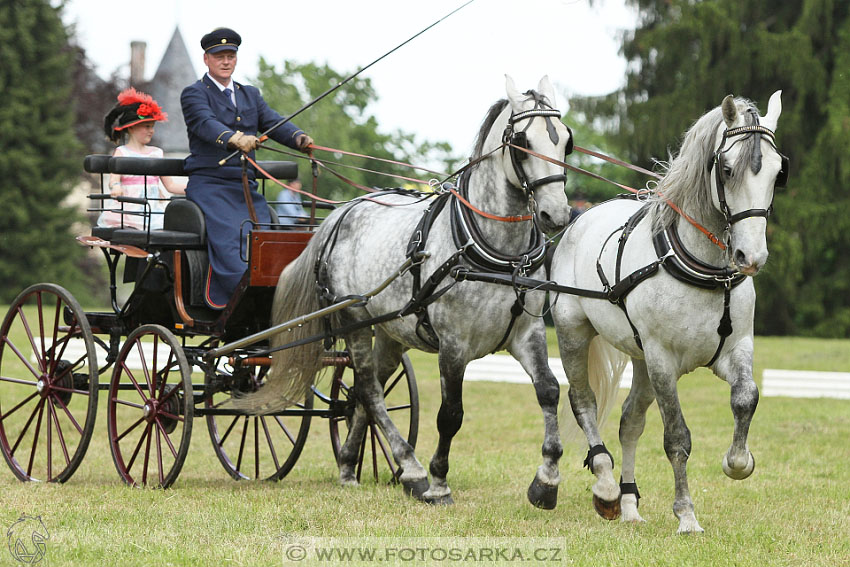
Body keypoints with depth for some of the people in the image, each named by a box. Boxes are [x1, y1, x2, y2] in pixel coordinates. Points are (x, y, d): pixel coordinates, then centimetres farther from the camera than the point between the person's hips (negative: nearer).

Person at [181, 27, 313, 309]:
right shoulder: (194, 94, 2)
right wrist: (233, 138, -39)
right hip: (209, 186, -6)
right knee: (227, 240, -22)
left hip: (246, 187, 6)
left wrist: (299, 138, -15)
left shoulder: (250, 94, 22)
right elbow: (206, 124, -19)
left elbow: (273, 122, 6)